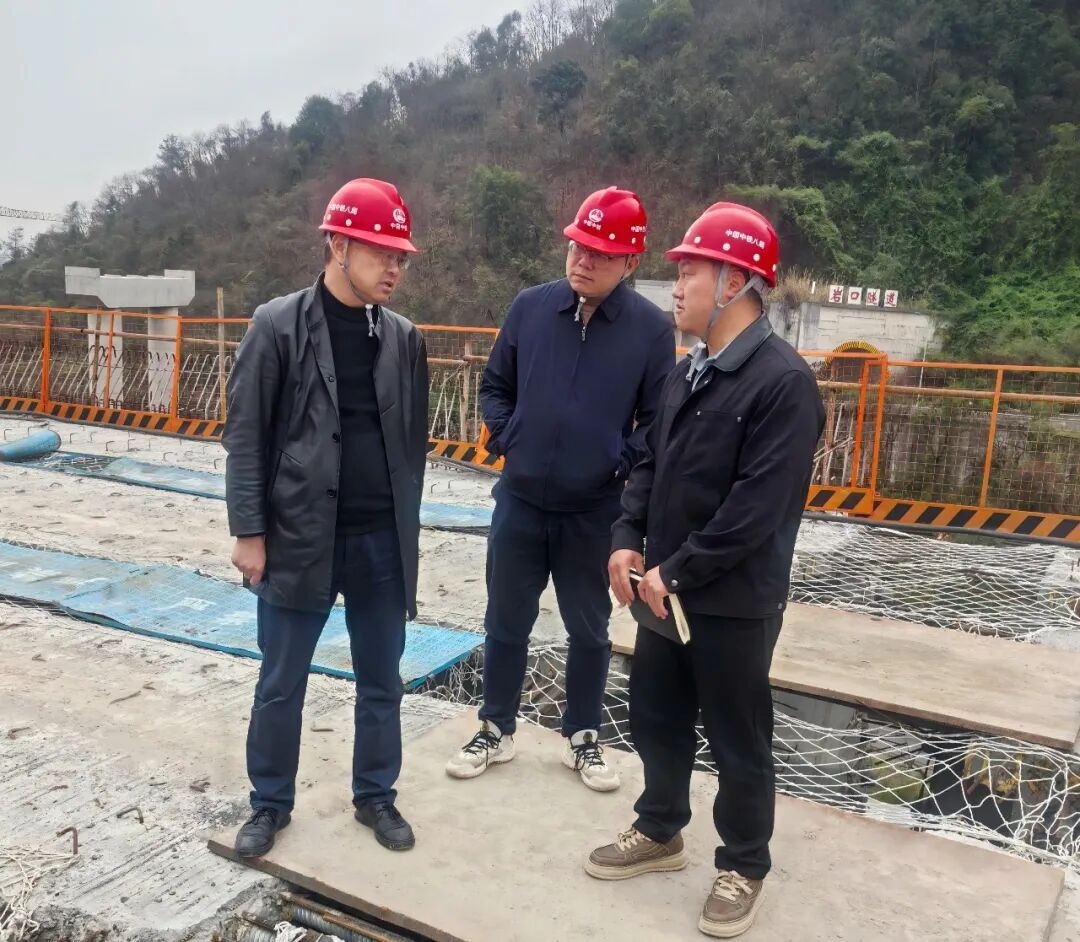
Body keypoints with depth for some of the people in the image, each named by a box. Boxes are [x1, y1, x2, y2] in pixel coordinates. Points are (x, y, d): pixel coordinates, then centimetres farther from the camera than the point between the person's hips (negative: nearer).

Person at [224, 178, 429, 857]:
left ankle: (376, 795, 34)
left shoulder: (405, 338, 4)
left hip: (383, 542, 3)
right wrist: (250, 531, -7)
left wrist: (403, 525, 8)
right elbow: (246, 435, -5)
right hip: (298, 538, -3)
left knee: (381, 682, 14)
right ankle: (271, 803, 31)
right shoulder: (279, 325, -6)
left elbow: (414, 440, 10)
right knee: (281, 685, 11)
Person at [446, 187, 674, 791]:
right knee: (506, 623, 14)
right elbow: (496, 386, 9)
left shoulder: (653, 329, -9)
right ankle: (496, 732, 33)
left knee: (590, 629, 14)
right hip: (520, 502, 2)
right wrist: (507, 439, -3)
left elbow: (661, 420, -3)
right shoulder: (531, 307, -2)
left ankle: (584, 739, 34)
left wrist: (620, 464, -12)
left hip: (596, 512, -2)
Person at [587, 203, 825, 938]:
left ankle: (744, 867, 31)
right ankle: (660, 832, 42)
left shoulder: (783, 381, -18)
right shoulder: (686, 373, 7)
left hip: (735, 602, -7)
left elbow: (758, 508, -22)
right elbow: (651, 463, 13)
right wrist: (629, 540, -2)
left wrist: (678, 572, -18)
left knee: (738, 741, 10)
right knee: (656, 720, 20)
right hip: (665, 588, 8)